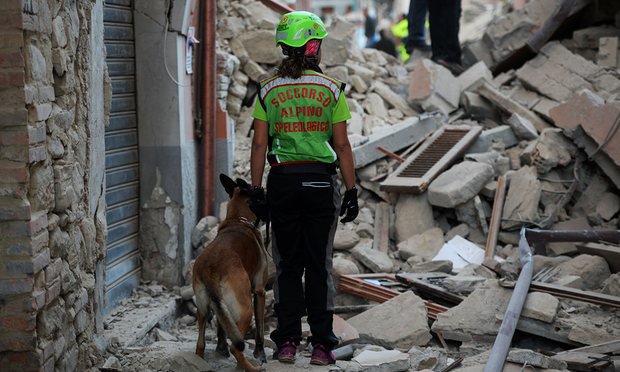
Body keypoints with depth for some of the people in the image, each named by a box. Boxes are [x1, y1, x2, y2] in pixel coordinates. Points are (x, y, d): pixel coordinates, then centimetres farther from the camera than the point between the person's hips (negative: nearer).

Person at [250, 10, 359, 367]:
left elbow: (259, 146, 0)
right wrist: (352, 191, 2)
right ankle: (321, 345, 5)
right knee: (319, 264, 6)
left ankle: (287, 341, 8)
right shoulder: (331, 89, -2)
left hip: (282, 180, 1)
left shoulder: (268, 90, 1)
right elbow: (342, 146, -3)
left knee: (288, 264, 11)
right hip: (321, 181, -1)